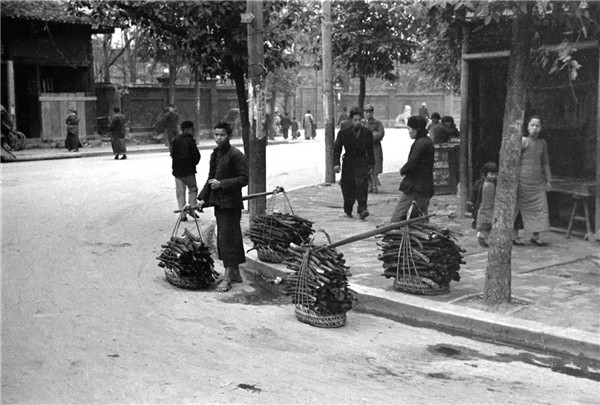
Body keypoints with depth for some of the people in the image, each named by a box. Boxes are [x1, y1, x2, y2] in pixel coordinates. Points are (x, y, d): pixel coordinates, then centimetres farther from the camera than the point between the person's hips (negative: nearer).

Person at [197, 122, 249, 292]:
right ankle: (235, 273, 23)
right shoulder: (215, 154, 13)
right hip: (218, 202, 9)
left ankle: (227, 277, -6)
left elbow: (244, 178, -16)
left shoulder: (236, 155, -12)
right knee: (223, 238, 13)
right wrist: (203, 198, 14)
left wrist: (221, 184, -21)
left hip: (231, 203, -9)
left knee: (227, 238, -9)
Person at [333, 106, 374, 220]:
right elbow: (337, 148, 1)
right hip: (348, 163, 0)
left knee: (362, 184, -17)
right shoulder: (343, 132, -2)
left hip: (362, 163, 0)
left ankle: (362, 208, -17)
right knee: (348, 187, 3)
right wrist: (336, 163, -9)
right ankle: (348, 210, 22)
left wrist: (371, 165, 12)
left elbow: (370, 150, 11)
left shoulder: (367, 133, 2)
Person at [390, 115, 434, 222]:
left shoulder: (420, 143, -15)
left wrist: (402, 170, -4)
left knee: (397, 219, -10)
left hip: (414, 187, -10)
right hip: (426, 188, 10)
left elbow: (412, 162, -23)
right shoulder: (428, 141, 15)